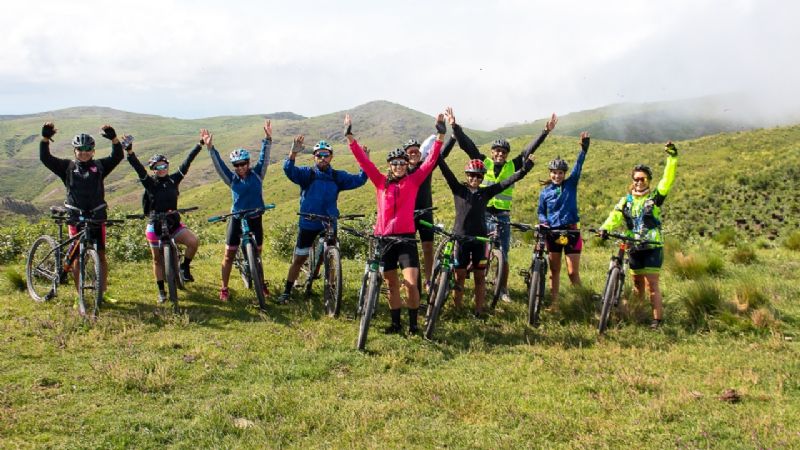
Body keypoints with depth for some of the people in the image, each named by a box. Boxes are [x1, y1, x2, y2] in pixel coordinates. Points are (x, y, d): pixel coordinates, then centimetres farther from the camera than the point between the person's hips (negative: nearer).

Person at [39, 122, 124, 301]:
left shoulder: (100, 166, 6)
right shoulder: (67, 166, 4)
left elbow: (117, 156, -6)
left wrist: (114, 138, -23)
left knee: (101, 256, 4)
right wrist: (45, 138, -22)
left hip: (97, 218, 1)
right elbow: (45, 158, -6)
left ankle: (103, 292, 15)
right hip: (76, 218, -1)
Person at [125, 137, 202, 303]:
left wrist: (200, 144, -7)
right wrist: (129, 150, -37)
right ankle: (161, 291, 21)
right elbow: (138, 168, -22)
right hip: (155, 226, -2)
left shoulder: (173, 180, 0)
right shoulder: (150, 183, -8)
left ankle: (185, 267, 3)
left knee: (194, 241, -21)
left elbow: (187, 162, -4)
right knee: (158, 259, 7)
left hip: (173, 224, 2)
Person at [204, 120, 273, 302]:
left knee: (257, 254, 11)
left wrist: (268, 139, -24)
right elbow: (218, 164, -11)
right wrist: (210, 148, -24)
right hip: (237, 218, 0)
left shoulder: (257, 174, -2)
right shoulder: (232, 178, -2)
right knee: (229, 254, 2)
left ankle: (261, 284, 28)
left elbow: (264, 158, -12)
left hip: (255, 219, 0)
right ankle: (224, 289, 12)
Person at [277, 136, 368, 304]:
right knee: (299, 259, 7)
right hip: (308, 225, -2)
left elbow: (359, 180, -2)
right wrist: (293, 152, -39)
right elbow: (289, 170, -21)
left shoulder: (338, 177, 3)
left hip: (329, 225, 2)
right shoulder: (307, 174, -5)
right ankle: (286, 292, 17)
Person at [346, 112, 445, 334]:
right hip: (384, 237, 2)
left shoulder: (413, 181, 4)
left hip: (406, 238, -2)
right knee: (391, 283, 12)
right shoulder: (381, 182, 6)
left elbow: (431, 160, -2)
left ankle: (413, 323, 6)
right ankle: (395, 322, 24)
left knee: (411, 283, -11)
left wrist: (440, 135, -10)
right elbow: (363, 160, 1)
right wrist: (350, 136, -5)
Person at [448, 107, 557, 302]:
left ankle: (503, 290, 16)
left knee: (503, 256, 4)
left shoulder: (512, 167, 4)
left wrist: (546, 132, -6)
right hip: (482, 214, -1)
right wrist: (455, 126, -12)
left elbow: (529, 150, 0)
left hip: (503, 217, 1)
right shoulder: (484, 163, 2)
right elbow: (467, 145, -4)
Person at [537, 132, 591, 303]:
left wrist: (584, 149, -24)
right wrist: (544, 222, -11)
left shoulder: (571, 185, 1)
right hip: (552, 232, 2)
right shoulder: (545, 192, 4)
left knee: (573, 272, -3)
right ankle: (554, 301, 17)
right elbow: (541, 212, 11)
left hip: (571, 231, -2)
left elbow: (578, 166, -11)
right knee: (554, 271, 9)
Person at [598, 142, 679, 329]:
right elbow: (615, 216, -8)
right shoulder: (626, 200, 8)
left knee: (651, 284, -7)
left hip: (653, 247, -4)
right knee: (637, 284, 14)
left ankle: (657, 319, -3)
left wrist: (672, 158, -22)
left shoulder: (655, 197, 0)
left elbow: (668, 179, -12)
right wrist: (605, 228, -27)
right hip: (634, 248, 4)